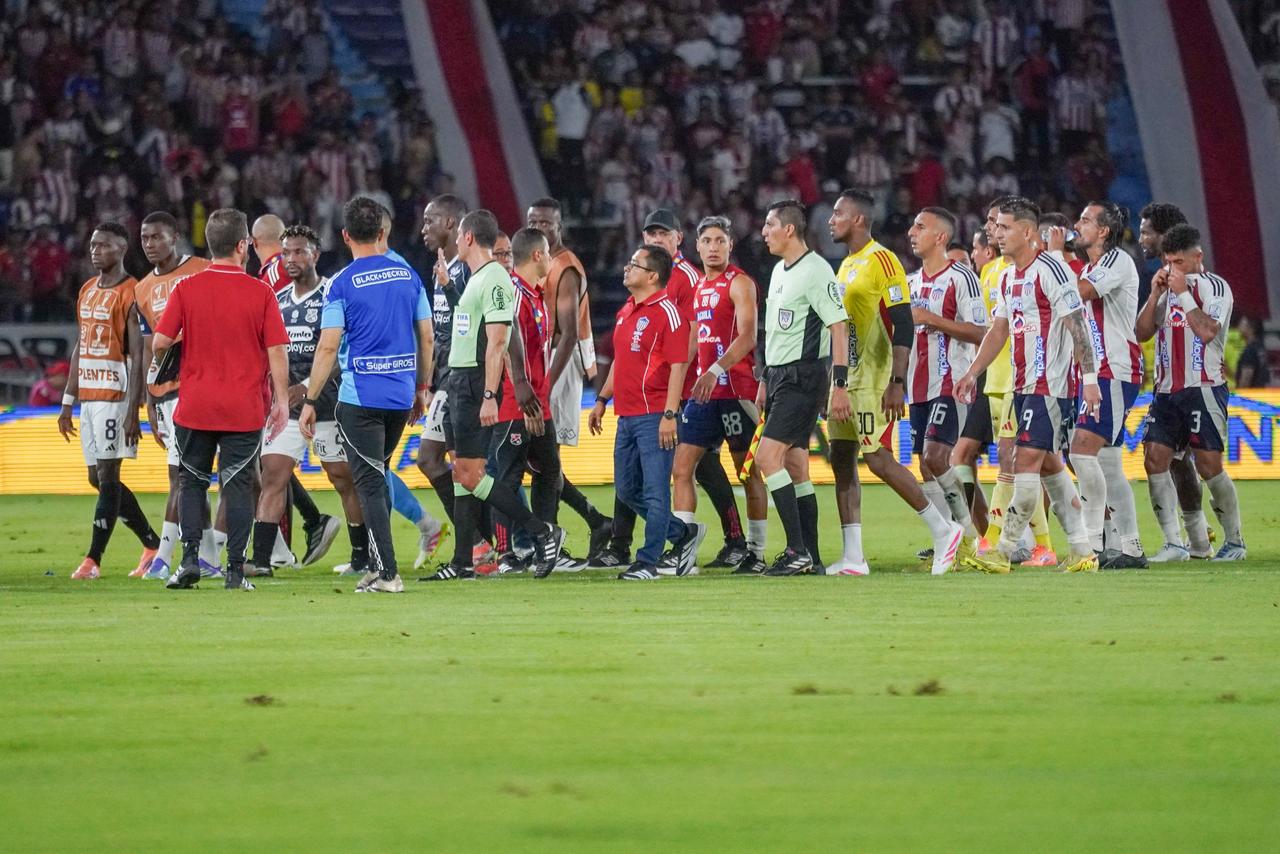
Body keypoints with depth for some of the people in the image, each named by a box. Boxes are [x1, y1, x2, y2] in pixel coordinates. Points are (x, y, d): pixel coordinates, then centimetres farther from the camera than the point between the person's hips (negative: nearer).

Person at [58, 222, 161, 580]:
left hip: (115, 394, -9)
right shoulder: (87, 292, 16)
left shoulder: (131, 294, -10)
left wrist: (133, 411, -19)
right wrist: (68, 402, 19)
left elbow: (138, 356, -14)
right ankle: (153, 545, 21)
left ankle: (93, 559, -9)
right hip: (89, 396, 9)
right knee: (98, 478, 10)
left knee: (107, 476, -8)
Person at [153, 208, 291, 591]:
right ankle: (236, 570, 0)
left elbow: (160, 343, -5)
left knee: (191, 482, 13)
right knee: (238, 487, 3)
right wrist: (281, 400, 3)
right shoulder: (260, 293, -6)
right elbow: (277, 352, -6)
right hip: (244, 410, -1)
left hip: (195, 406, 1)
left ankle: (190, 558, 2)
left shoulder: (186, 289, -3)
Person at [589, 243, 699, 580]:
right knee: (626, 488, 13)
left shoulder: (667, 313, -11)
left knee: (654, 490, -5)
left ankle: (648, 562, -2)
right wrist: (602, 400, 24)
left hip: (654, 417, -10)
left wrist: (669, 414, -21)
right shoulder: (626, 310, 16)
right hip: (627, 414, 10)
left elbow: (678, 366, -15)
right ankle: (683, 533, 27)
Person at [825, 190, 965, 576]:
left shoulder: (882, 261, -13)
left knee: (879, 459, -11)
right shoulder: (846, 265, 16)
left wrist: (897, 382, -23)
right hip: (844, 379, 9)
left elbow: (903, 326, -18)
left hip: (873, 381, -9)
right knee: (841, 460, 4)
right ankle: (853, 558, 6)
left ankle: (943, 530, 2)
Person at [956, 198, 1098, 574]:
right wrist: (973, 373, 18)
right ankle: (1082, 551, 14)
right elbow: (998, 331, 24)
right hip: (1024, 384, 10)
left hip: (1050, 384, -10)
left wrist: (1090, 378, -20)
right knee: (1049, 463, 10)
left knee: (1027, 460, -10)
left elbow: (1077, 326, -16)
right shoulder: (1009, 277, 15)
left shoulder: (1049, 270, -13)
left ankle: (1003, 551, -9)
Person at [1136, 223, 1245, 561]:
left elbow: (1207, 331, -19)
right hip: (1167, 390, 6)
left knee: (1208, 464, -8)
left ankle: (1234, 542, 7)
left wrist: (1183, 293, -16)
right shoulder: (1168, 287, 17)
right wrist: (1155, 295, -1)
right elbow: (1142, 332, 10)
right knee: (1154, 458, -6)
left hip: (1204, 387, -6)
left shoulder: (1215, 287, -4)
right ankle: (1173, 544, -4)